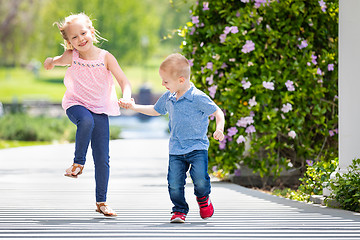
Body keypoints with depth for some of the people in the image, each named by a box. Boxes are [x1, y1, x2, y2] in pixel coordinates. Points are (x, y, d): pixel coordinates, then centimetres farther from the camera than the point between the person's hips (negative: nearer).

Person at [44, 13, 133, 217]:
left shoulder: (105, 57, -8)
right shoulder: (71, 57, -5)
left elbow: (124, 81, -12)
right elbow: (55, 62, 15)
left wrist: (127, 98, -33)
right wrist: (51, 62, -10)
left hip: (100, 110, 1)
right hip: (76, 105, -1)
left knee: (102, 159, 0)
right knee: (86, 120, -39)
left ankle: (101, 202, 14)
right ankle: (79, 163, -17)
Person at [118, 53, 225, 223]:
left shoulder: (198, 98, -13)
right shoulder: (168, 98, 8)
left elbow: (217, 112, -8)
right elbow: (155, 110, 28)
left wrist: (219, 129, -25)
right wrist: (134, 107, 27)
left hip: (197, 147, -5)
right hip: (176, 150, 5)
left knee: (200, 180, -18)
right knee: (174, 184, -7)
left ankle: (203, 198, 15)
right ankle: (179, 211, 14)